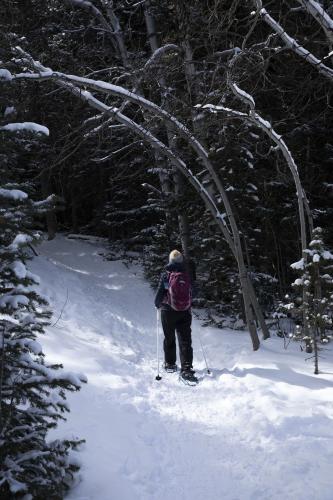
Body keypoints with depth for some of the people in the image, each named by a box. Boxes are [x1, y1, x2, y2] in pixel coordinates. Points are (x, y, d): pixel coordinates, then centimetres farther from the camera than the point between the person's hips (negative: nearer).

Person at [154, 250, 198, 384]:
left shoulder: (166, 275, -9)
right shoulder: (188, 274, -3)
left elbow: (160, 292, -6)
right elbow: (192, 291, 6)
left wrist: (157, 304, 14)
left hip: (168, 311, -1)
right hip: (185, 312, 1)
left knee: (169, 338, 16)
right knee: (185, 340, -1)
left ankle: (170, 364, 26)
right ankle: (186, 369, -10)